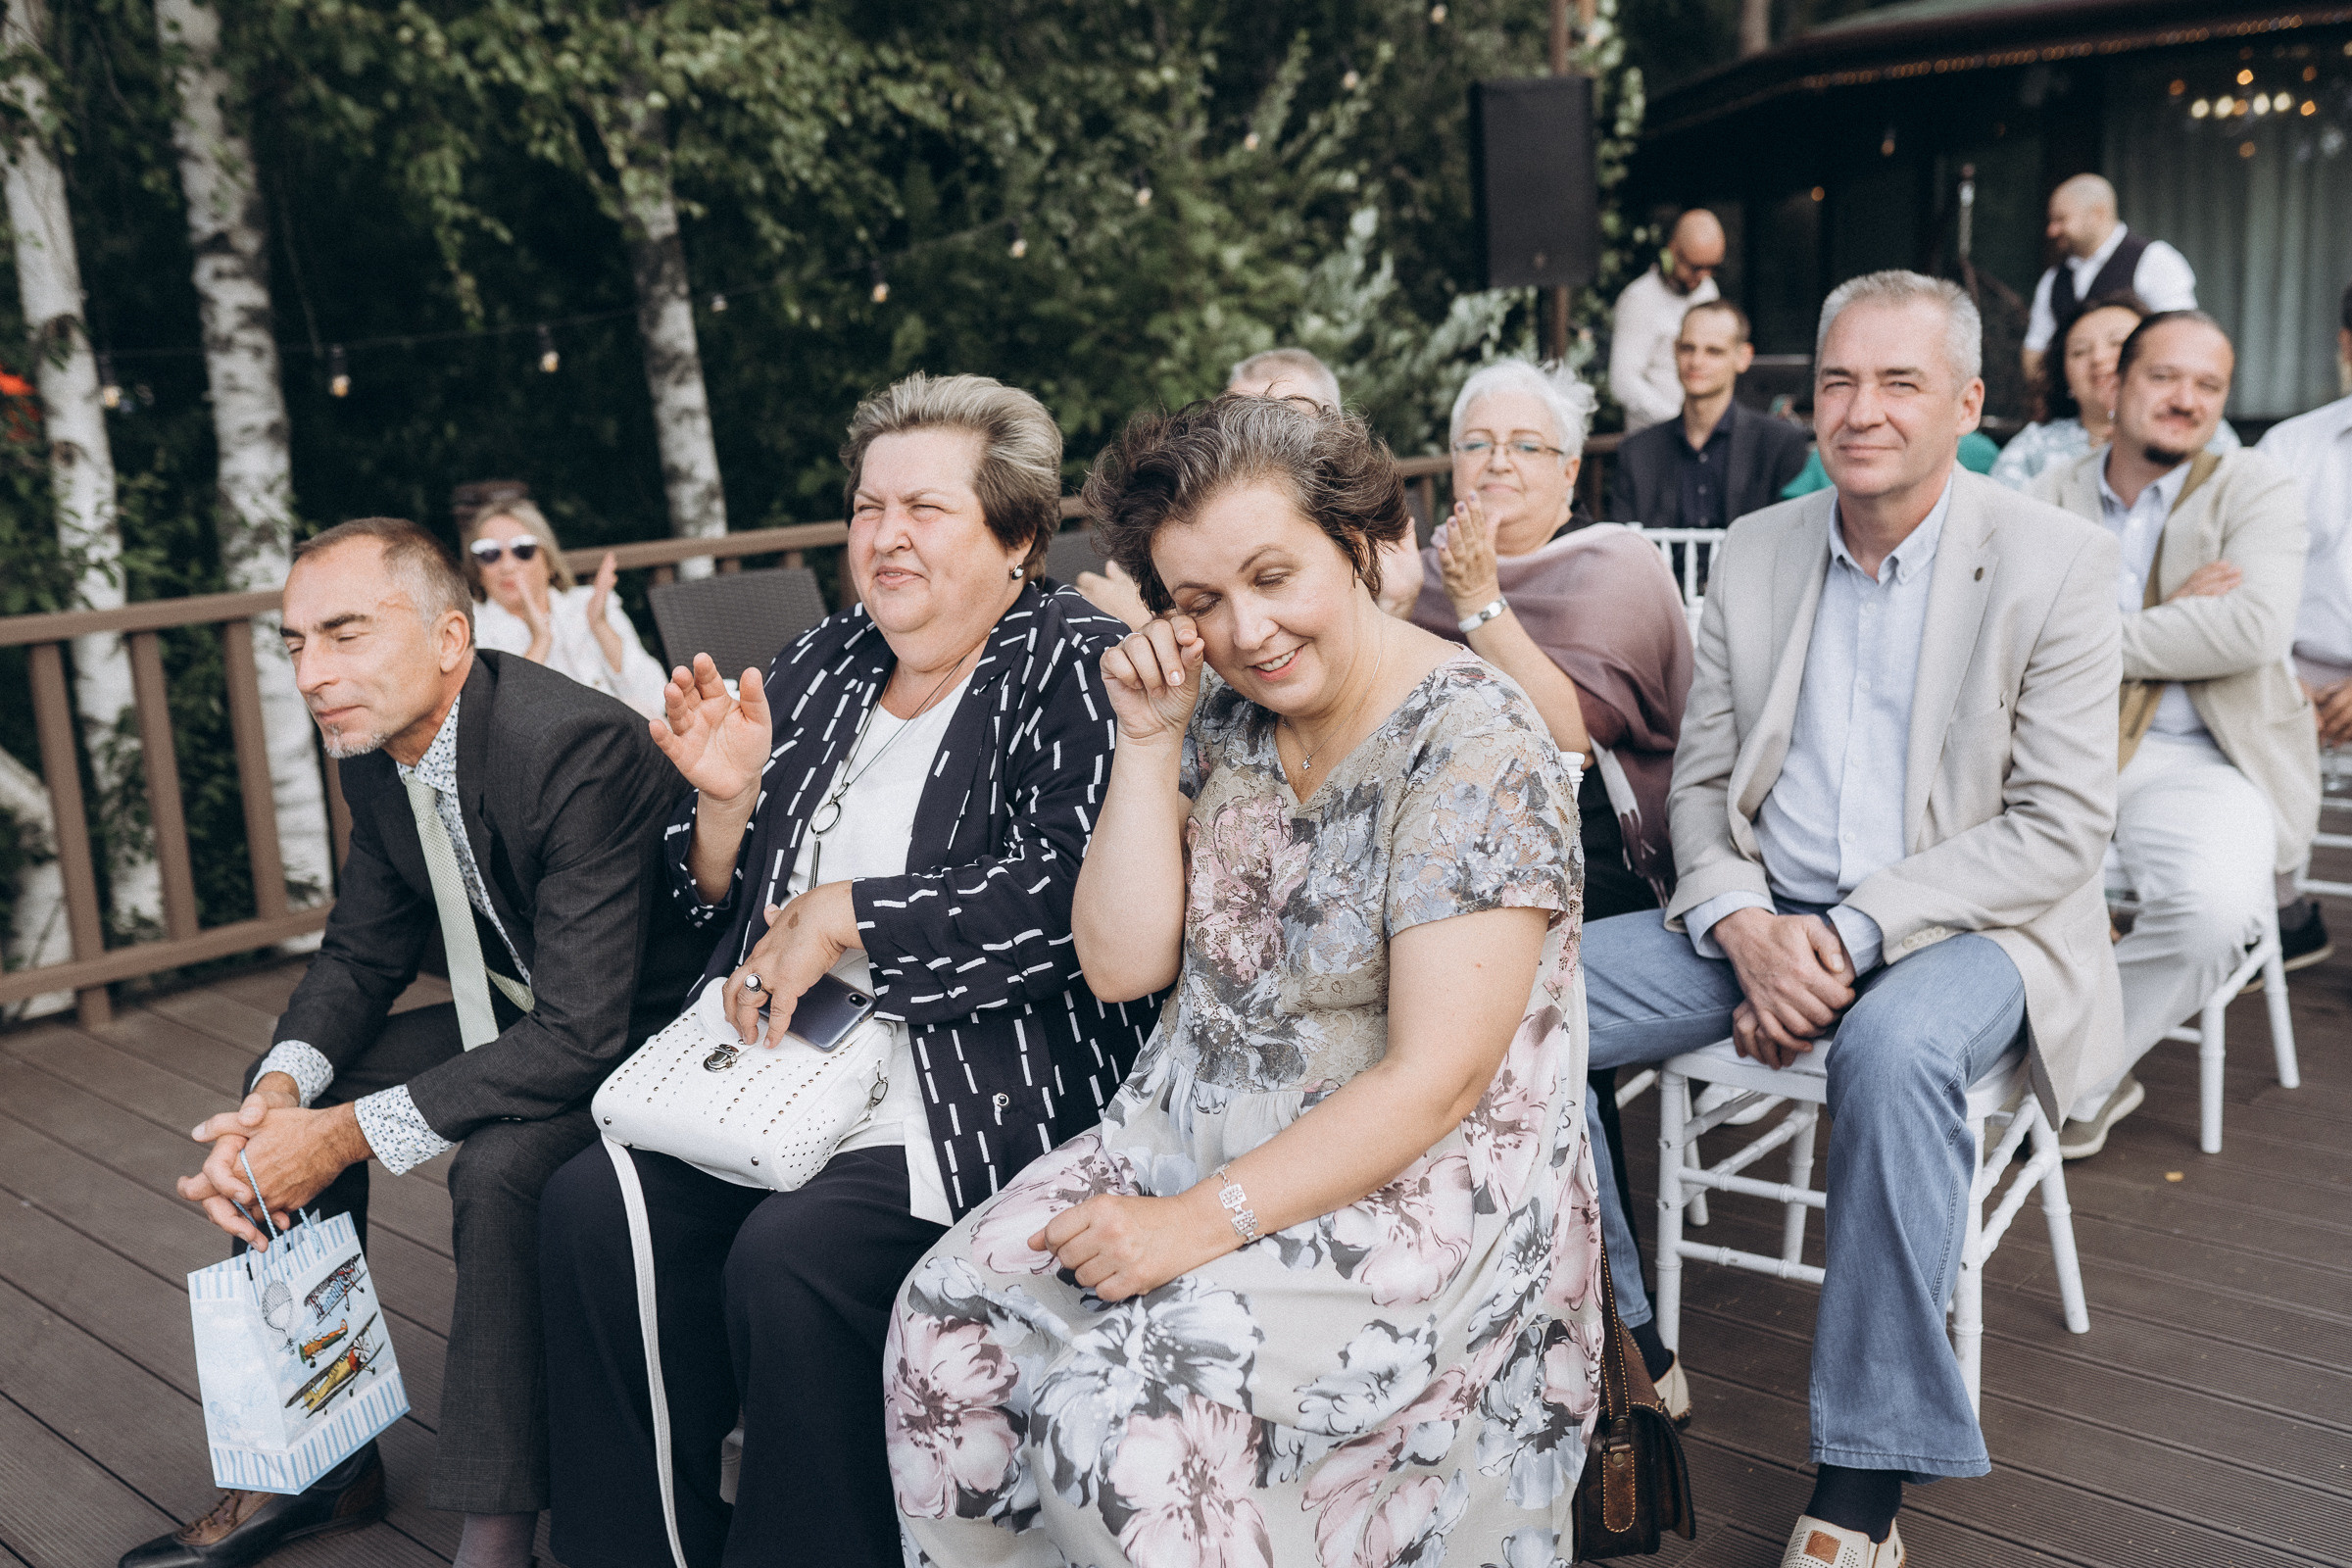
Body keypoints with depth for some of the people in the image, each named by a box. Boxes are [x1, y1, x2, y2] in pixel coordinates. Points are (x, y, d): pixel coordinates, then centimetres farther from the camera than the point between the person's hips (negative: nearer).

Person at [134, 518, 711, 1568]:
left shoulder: (581, 747, -31)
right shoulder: (373, 747, -3)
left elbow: (583, 1034, -33)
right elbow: (362, 952, 8)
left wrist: (354, 1131, -29)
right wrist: (285, 1084, -13)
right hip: (524, 1014, 9)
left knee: (499, 1164, -33)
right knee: (279, 1103, 3)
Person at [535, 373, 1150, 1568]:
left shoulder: (1071, 666, -4)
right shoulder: (823, 665, 16)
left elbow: (1072, 889, -20)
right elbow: (725, 907, 20)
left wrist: (841, 915, -15)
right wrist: (727, 798, -2)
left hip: (983, 1088, -6)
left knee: (789, 1255, -27)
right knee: (591, 1203, -13)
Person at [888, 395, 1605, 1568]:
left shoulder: (1474, 746, -16)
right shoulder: (1219, 717, 3)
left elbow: (1436, 1078, -19)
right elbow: (1122, 965, 1)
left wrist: (1204, 1221, -21)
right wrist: (1146, 743, -8)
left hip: (1414, 1185, -6)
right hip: (1191, 1136, 6)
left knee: (1128, 1401, -26)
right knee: (949, 1314, -15)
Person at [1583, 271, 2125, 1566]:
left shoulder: (2055, 563, -6)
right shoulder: (1754, 553, 8)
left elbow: (2061, 827, -12)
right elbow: (1701, 781, 8)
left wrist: (1854, 933, -21)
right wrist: (1746, 929, -13)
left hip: (1966, 924, -4)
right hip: (1764, 920, 5)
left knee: (1895, 1049, -39)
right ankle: (1616, 1352, 1)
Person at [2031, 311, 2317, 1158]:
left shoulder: (2257, 491, 5)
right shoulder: (2052, 496, 13)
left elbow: (2254, 628, -14)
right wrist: (2173, 617, -11)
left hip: (2196, 758, -2)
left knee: (2213, 910, -34)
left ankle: (2076, 1085, -7)